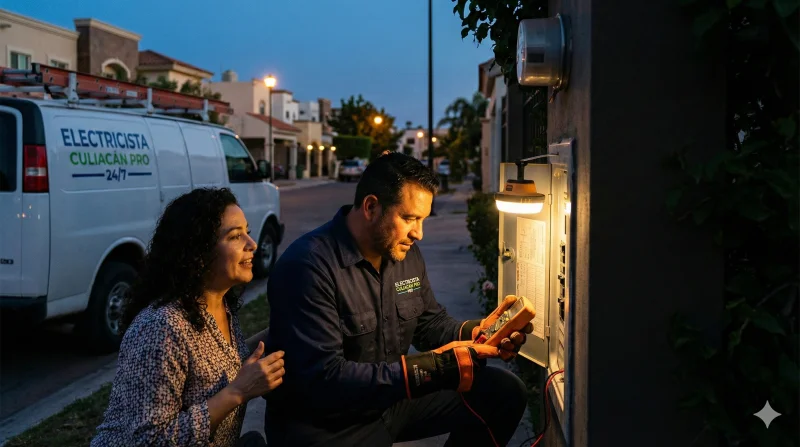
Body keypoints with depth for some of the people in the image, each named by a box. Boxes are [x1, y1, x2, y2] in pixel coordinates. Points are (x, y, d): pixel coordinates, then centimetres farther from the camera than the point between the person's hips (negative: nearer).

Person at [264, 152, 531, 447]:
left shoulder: (406, 254, 2)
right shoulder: (308, 266, -25)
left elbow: (430, 322, 14)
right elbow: (323, 378, -30)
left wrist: (474, 332, -10)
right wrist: (433, 368, -32)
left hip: (393, 398, 8)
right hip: (323, 423, -8)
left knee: (504, 392, 3)